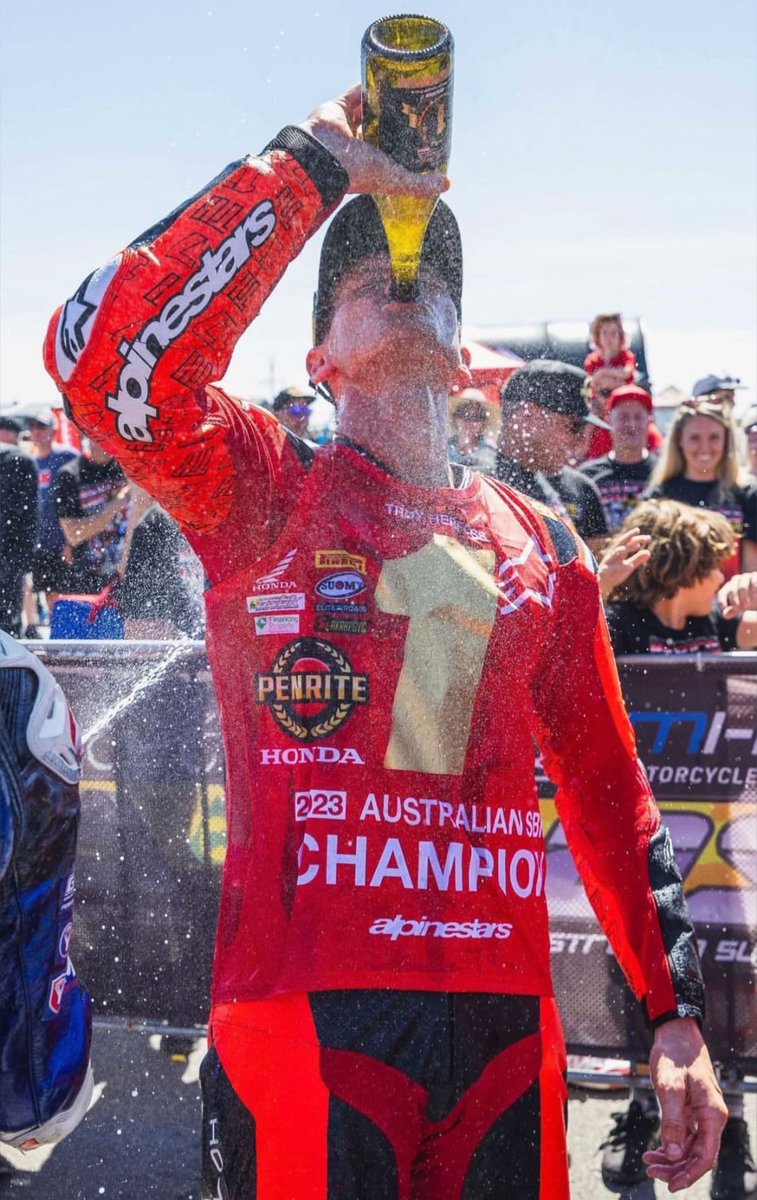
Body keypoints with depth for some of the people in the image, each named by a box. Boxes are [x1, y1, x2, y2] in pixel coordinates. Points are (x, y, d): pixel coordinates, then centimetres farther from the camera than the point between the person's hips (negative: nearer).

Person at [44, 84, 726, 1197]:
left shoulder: (539, 541, 12)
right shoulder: (262, 492, 1)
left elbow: (607, 782, 15)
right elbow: (105, 356, -19)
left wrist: (676, 1008, 10)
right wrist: (310, 164, -12)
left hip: (504, 1021, 4)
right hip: (304, 1013, -3)